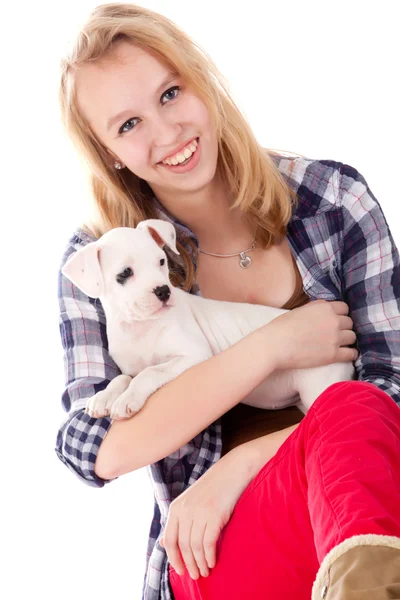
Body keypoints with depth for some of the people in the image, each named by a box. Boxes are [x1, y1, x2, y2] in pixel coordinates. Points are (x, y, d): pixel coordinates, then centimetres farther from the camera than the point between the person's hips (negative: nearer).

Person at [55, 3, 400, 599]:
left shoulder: (333, 197, 5)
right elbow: (96, 450, -7)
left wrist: (238, 467, -14)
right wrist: (270, 347, -13)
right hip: (217, 548, -2)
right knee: (345, 416, -36)